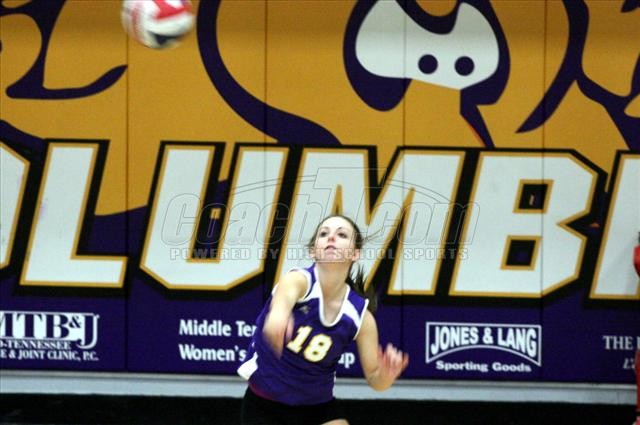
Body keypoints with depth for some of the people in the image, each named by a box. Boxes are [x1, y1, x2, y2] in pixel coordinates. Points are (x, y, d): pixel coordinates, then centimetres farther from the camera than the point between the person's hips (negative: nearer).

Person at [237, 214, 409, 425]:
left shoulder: (360, 314, -12)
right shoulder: (298, 280, -22)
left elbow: (374, 378, -6)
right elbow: (286, 293, -49)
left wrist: (387, 374, -32)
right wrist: (279, 314, -74)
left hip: (318, 407, 3)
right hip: (263, 406, -3)